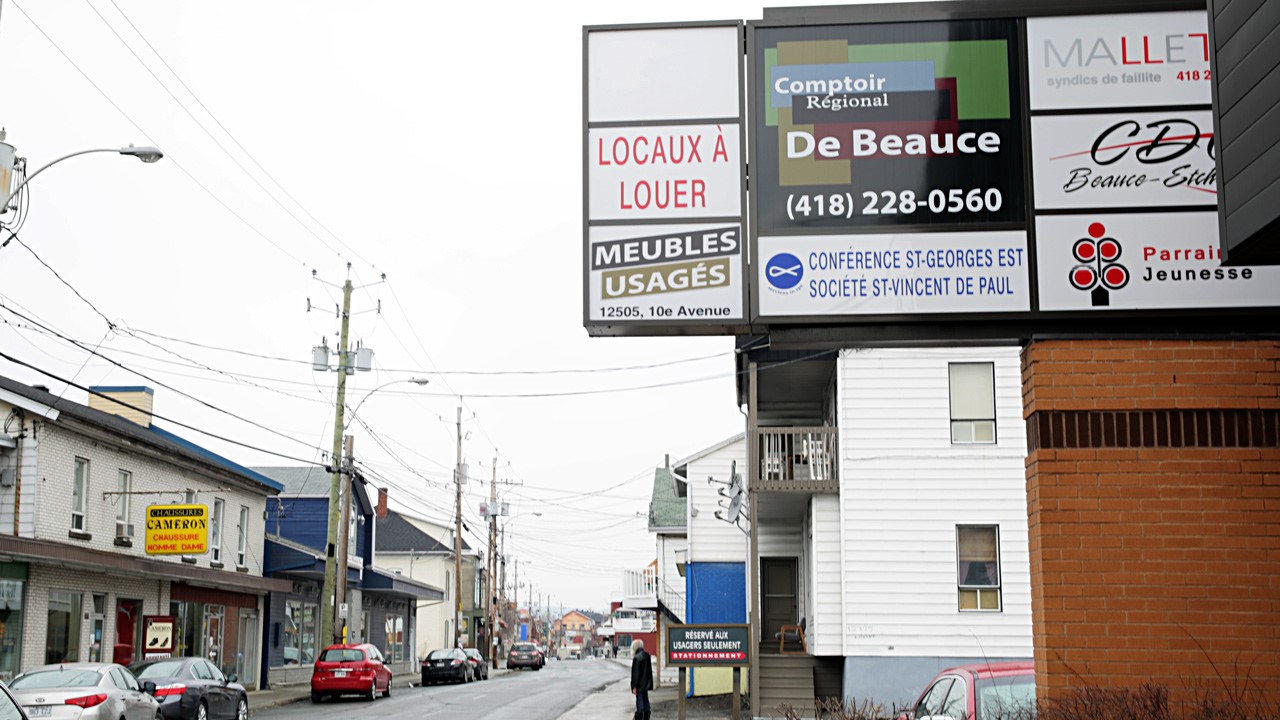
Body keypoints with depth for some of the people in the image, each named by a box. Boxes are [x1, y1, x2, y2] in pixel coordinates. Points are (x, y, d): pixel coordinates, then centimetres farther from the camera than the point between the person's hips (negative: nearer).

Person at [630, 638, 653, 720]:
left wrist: (634, 686, -15)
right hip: (646, 684, 8)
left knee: (640, 704, -4)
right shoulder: (647, 655, 5)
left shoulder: (637, 657, -18)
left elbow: (635, 673, -18)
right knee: (645, 702, 16)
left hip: (639, 685, -8)